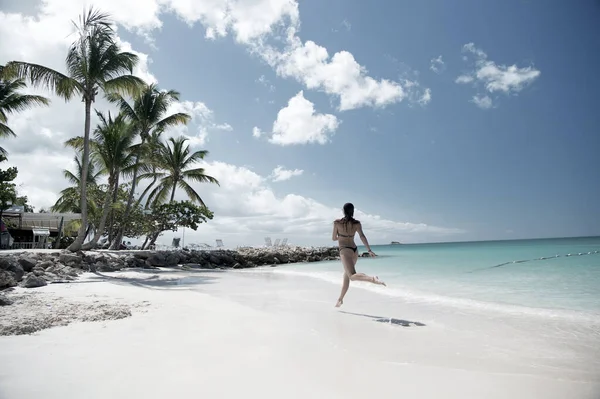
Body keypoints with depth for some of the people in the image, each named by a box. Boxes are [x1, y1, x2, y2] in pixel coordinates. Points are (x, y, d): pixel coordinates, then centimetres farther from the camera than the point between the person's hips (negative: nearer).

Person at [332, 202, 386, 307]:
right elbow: (362, 236, -10)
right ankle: (340, 299, 27)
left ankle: (373, 279, -47)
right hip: (354, 250, 6)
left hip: (345, 250, -6)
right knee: (346, 275, 19)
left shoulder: (337, 222, -4)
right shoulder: (357, 223, 3)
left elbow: (333, 238, 3)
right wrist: (369, 250, -13)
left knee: (352, 276, -20)